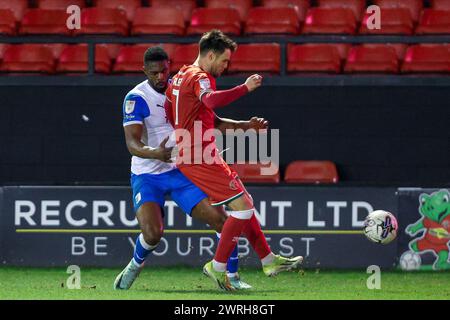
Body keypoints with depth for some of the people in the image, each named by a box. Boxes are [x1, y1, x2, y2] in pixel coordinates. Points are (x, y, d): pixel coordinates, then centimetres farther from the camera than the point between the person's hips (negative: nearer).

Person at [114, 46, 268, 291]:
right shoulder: (136, 98, -15)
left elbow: (212, 121, 14)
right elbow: (132, 143, -25)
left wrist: (247, 125, 0)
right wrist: (156, 154, -46)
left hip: (181, 171, 4)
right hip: (147, 176, -4)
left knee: (221, 220, -9)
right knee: (152, 234, -22)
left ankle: (233, 277, 9)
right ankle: (135, 265, 13)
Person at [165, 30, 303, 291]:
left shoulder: (181, 75, 17)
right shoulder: (199, 78, -14)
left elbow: (168, 114, 25)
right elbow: (212, 100, -38)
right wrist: (245, 88, -37)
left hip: (189, 155, 11)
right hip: (201, 159, -11)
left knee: (244, 203, 15)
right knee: (243, 207, -11)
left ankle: (269, 260, 20)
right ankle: (218, 267, -4)